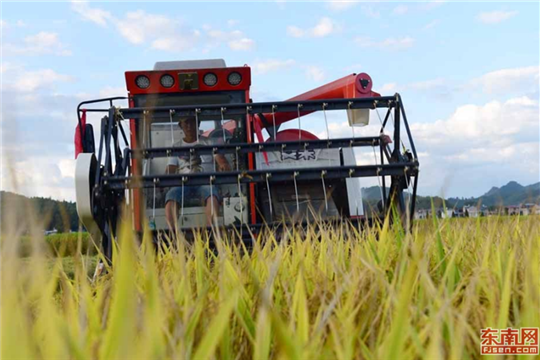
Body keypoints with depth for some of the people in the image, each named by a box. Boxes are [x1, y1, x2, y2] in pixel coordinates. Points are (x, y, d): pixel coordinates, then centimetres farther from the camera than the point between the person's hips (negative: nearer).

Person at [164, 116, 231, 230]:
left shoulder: (207, 142, 21)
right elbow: (170, 171, 13)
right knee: (171, 195, -34)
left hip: (204, 182, -1)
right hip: (182, 183, 1)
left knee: (211, 192, -38)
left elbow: (220, 160, 7)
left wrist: (224, 165, -20)